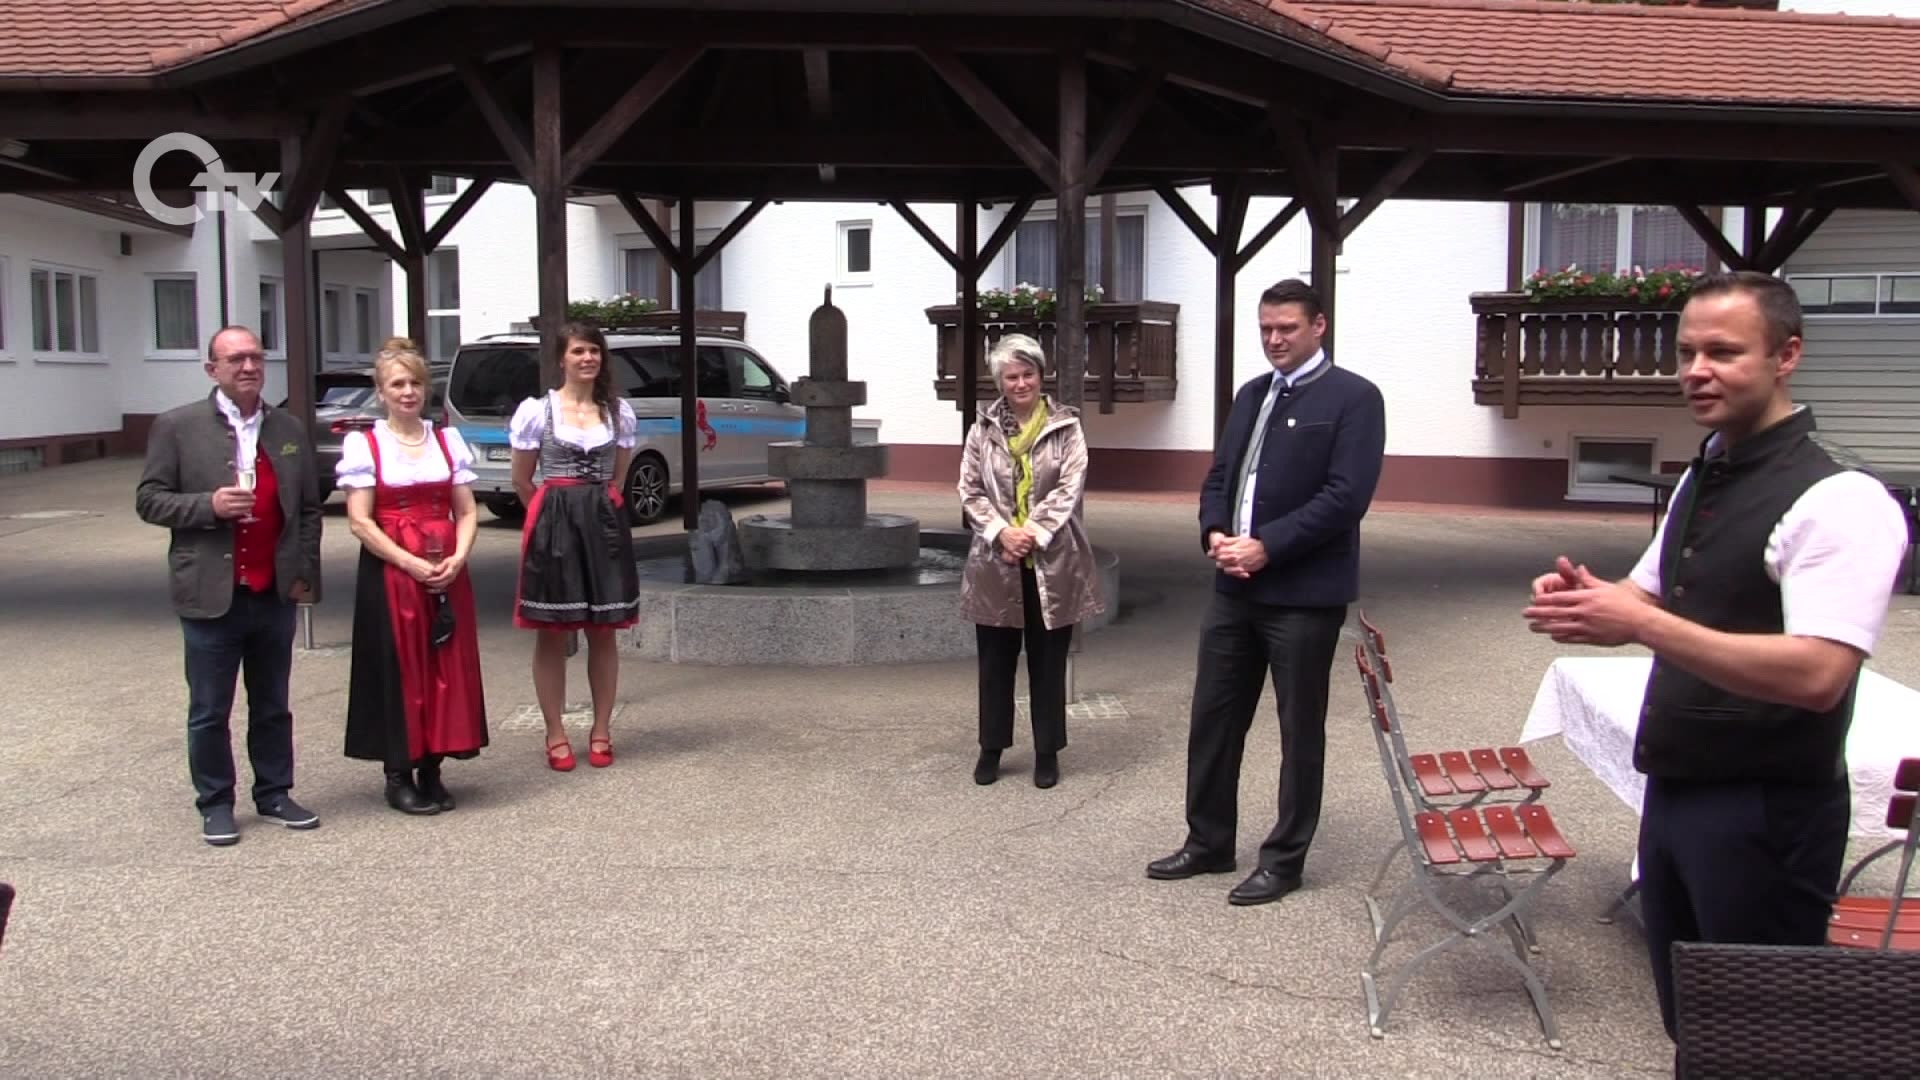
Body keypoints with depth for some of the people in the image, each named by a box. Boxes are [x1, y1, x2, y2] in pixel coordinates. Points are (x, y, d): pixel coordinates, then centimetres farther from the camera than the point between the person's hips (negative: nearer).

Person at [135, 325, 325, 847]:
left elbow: (308, 508, 12)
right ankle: (215, 804, 18)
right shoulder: (177, 427, -1)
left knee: (273, 706, 13)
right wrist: (209, 505, -18)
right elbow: (149, 500, -2)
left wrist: (306, 572, 4)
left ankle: (274, 793, 25)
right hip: (211, 594, -3)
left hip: (275, 593, 3)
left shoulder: (290, 429, 9)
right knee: (209, 711, 6)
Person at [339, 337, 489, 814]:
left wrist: (458, 558, -10)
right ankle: (399, 775, 11)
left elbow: (467, 511, 8)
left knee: (447, 668, 4)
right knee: (398, 670, 0)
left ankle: (432, 770, 16)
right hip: (390, 573, -3)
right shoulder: (363, 444, -1)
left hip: (446, 573, 4)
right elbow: (360, 522, -7)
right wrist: (411, 564, -16)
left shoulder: (448, 440, 9)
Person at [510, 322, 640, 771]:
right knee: (552, 633, 2)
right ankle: (555, 734, 11)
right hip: (554, 526, -2)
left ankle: (601, 731, 15)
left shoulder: (619, 412, 8)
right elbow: (522, 482, 5)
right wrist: (559, 513, 8)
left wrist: (597, 507, 11)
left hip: (605, 523, 2)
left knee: (603, 631, 5)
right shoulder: (536, 410, -1)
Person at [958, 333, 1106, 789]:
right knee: (995, 661, 10)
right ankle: (991, 748, 23)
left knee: (1048, 661, 7)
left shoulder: (1066, 427, 0)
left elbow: (1069, 489, -7)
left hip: (1052, 561, -2)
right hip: (997, 561, 2)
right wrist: (1000, 532, -13)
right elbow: (969, 490, 2)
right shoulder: (983, 430, 5)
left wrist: (1033, 534, -17)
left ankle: (1048, 752, 18)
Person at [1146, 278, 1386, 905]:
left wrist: (1266, 547, -19)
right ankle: (1208, 843, 27)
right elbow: (1219, 476, 16)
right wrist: (1215, 533, -4)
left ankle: (1284, 860, 19)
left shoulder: (1353, 398, -7)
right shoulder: (1252, 395, 15)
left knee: (1299, 730, 6)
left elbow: (1346, 496, -16)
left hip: (1305, 593, -7)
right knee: (1213, 718, 12)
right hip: (1236, 587, 7)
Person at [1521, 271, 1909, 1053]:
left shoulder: (1838, 500, -18)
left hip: (1767, 813, -8)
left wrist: (1640, 622, -32)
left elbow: (1816, 675, -28)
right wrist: (1589, 600, -4)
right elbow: (1651, 603, 20)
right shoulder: (1699, 479, 9)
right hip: (1674, 792, 8)